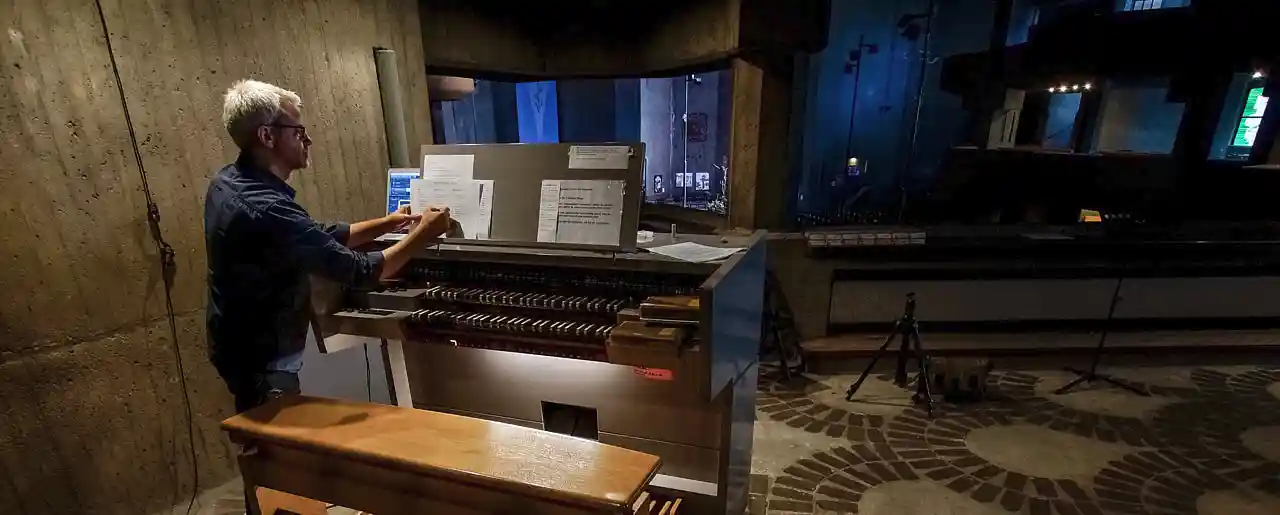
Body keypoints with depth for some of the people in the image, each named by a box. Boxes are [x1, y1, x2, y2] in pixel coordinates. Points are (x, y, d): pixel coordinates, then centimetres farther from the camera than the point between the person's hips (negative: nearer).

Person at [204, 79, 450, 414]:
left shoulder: (228, 182, 0)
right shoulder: (266, 210, -32)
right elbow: (362, 271, -27)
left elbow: (320, 238, 7)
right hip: (264, 362, -10)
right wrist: (423, 233, -16)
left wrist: (387, 223, 2)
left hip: (243, 347, 10)